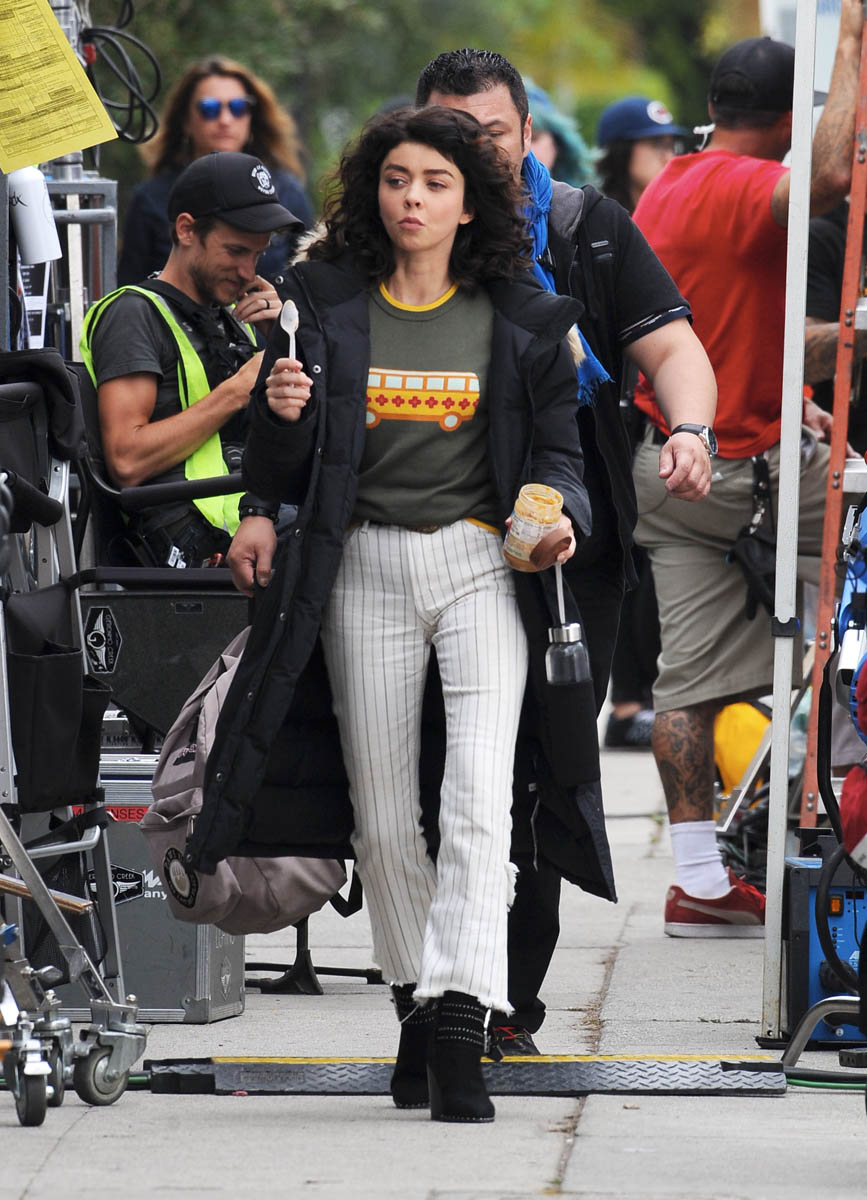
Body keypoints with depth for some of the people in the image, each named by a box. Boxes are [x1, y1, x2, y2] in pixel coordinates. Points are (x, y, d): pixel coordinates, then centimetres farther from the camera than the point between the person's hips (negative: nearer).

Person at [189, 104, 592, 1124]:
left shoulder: (519, 320, 4)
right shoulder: (324, 305, 4)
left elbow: (556, 447, 11)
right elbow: (278, 475, 6)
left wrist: (559, 513, -11)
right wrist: (283, 417, -16)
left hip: (482, 562, -2)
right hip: (365, 569, 2)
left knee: (479, 790, -18)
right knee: (381, 814, 5)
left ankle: (461, 1025, -24)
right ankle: (415, 1004, 24)